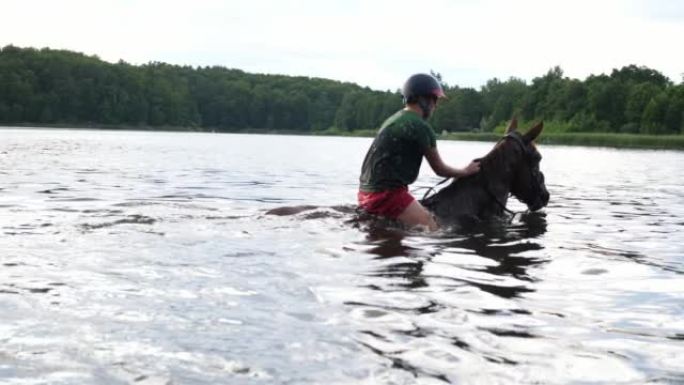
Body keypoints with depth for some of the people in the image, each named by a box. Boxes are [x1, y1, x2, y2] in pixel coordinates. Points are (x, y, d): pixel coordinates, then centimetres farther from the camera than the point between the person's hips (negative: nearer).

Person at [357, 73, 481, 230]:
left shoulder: (394, 119, 17)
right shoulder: (420, 127, -11)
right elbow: (439, 169, -2)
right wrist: (466, 171, 16)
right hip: (386, 194, -10)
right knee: (431, 228, -16)